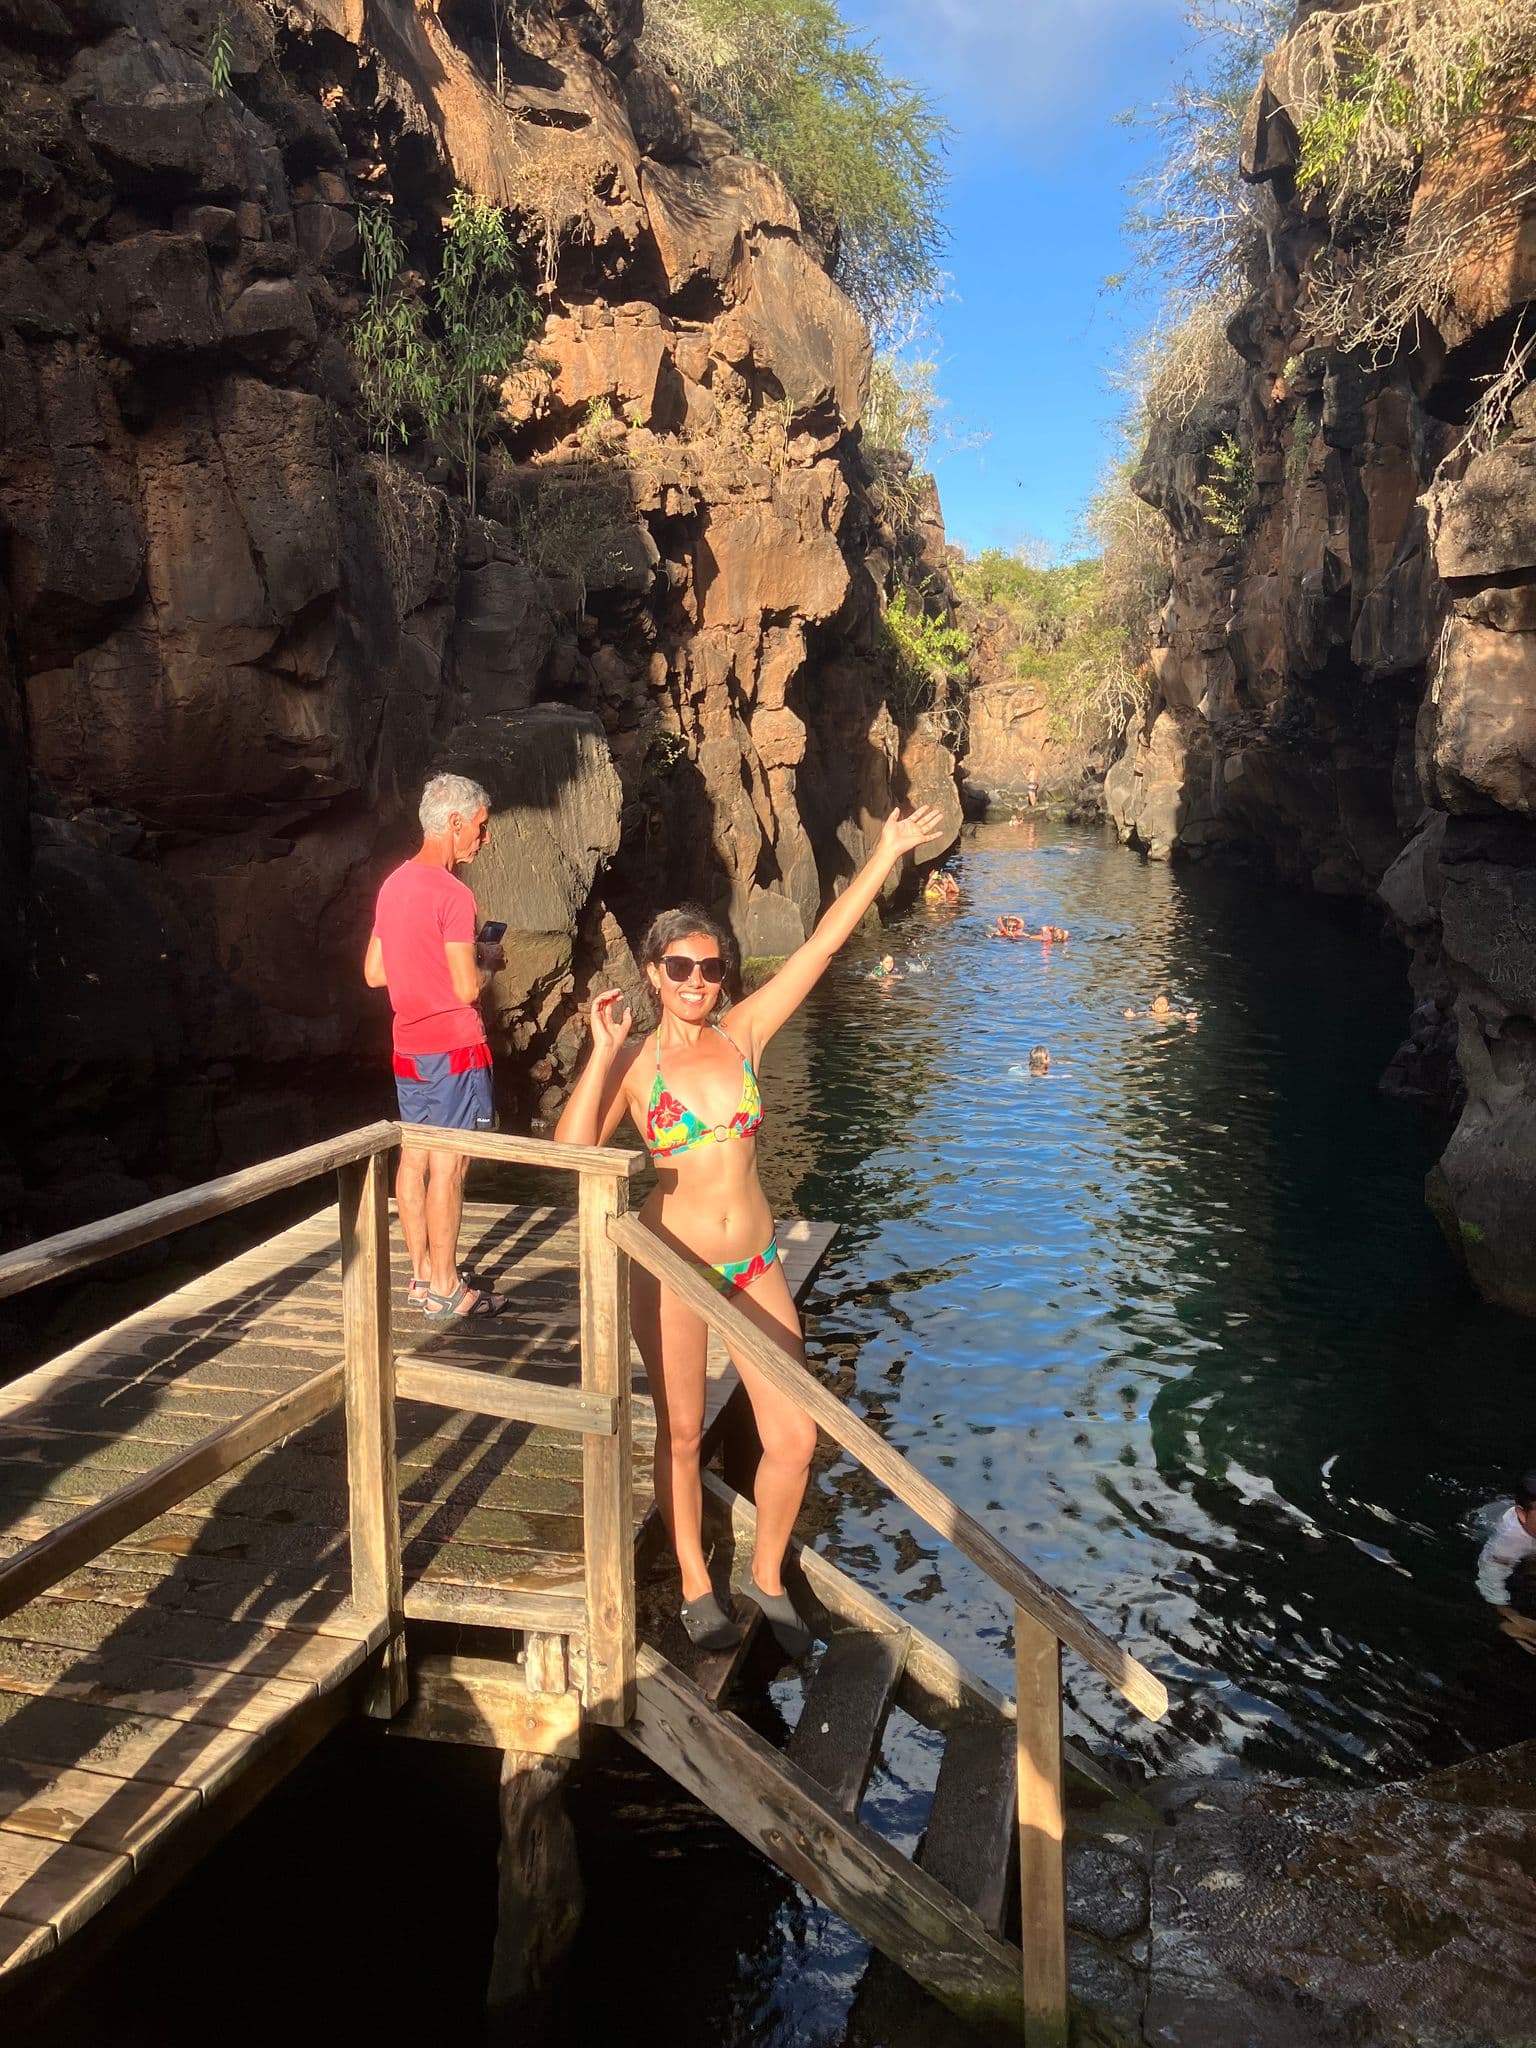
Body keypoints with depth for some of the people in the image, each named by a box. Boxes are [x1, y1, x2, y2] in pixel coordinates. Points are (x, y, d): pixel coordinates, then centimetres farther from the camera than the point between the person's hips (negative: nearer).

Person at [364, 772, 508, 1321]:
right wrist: (487, 963, 1)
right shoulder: (453, 894, -17)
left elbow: (373, 972, 14)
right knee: (448, 1166, -3)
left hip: (408, 1047, 9)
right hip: (453, 1049, -9)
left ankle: (423, 1274, 22)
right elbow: (467, 989, -19)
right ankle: (445, 1290, 4)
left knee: (413, 1159, 12)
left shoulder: (394, 884, 9)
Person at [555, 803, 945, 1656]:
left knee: (794, 1437, 2)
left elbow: (822, 945, -2)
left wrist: (885, 855, -3)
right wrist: (602, 1051, -22)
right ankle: (696, 1586, 34)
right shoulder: (633, 1063, -6)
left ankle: (767, 1574, 29)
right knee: (682, 1434, 12)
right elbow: (572, 1150, -21)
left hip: (754, 1263, 3)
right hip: (672, 1264, -2)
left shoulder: (743, 1034, 0)